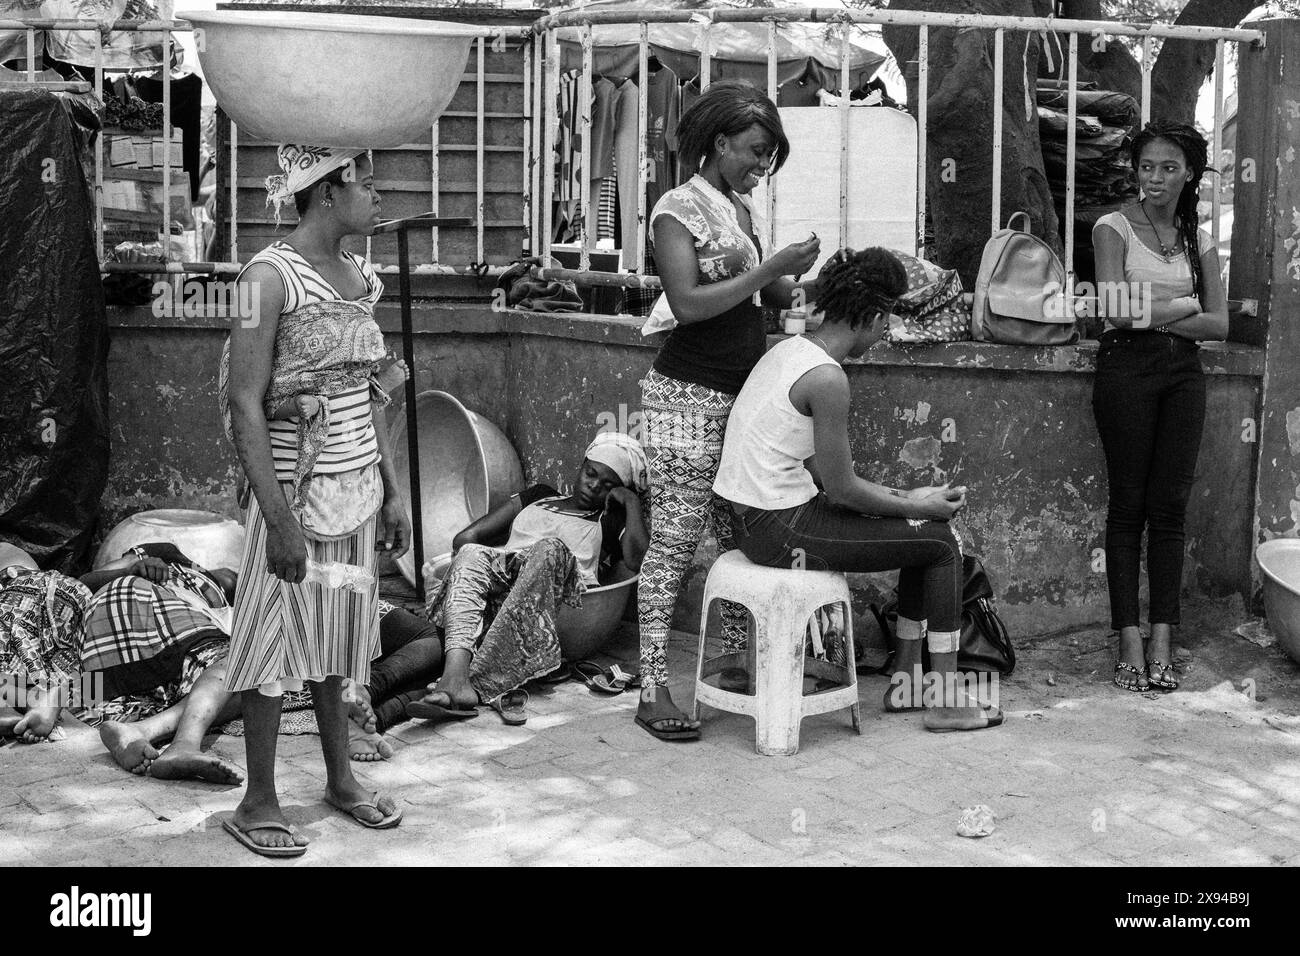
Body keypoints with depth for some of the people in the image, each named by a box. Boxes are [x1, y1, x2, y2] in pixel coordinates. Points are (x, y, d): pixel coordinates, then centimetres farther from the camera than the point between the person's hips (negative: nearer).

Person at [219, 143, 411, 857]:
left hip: (359, 487, 7)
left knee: (337, 638, 16)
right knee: (277, 641, 3)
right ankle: (258, 803, 15)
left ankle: (341, 778, 29)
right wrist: (278, 516, -20)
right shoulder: (271, 277, -13)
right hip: (299, 489, -7)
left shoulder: (359, 278, 9)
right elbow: (245, 405, -16)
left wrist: (391, 492, 14)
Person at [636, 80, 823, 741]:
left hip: (744, 392, 8)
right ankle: (653, 689, 1)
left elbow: (765, 296, 17)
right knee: (674, 542, -5)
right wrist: (770, 269, -18)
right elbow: (688, 303, -19)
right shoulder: (679, 208, -8)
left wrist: (794, 287, -4)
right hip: (688, 397, -8)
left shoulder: (742, 207, 15)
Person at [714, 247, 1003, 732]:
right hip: (779, 530, -10)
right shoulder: (826, 377, -20)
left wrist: (903, 496, 13)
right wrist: (916, 507, 0)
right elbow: (841, 488, -15)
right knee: (942, 544, 1)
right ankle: (945, 699, 10)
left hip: (751, 515, 10)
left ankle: (906, 680, 27)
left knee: (926, 531, 19)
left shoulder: (790, 350, 10)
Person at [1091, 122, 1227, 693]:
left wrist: (1153, 313, -8)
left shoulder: (1199, 240, 15)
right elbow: (1117, 310, -10)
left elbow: (1219, 324, 6)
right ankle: (1130, 644, 0)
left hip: (1183, 373, 4)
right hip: (1127, 368, -4)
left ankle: (1162, 642, 4)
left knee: (1170, 507, 1)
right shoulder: (1114, 228, 3)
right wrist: (1183, 305, -2)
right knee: (1129, 505, -3)